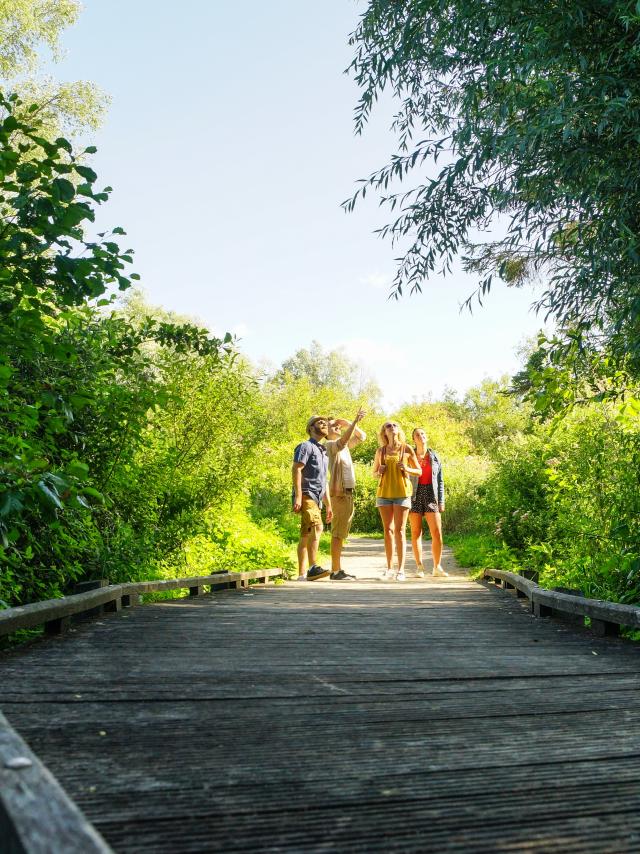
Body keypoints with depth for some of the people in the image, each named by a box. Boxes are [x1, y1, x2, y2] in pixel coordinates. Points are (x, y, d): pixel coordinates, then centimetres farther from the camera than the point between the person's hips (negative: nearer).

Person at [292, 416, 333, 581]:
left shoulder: (323, 451, 27)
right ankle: (312, 567, -32)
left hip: (316, 499, 9)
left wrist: (328, 505, 25)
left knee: (306, 536, 6)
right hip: (306, 495, -9)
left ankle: (302, 575, 5)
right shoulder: (306, 446, 1)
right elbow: (296, 469, -11)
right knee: (316, 527, -25)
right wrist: (298, 496, -21)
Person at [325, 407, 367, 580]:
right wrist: (356, 421, -26)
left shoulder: (344, 446, 19)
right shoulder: (329, 445, -6)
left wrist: (349, 423, 12)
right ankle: (335, 571, -10)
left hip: (348, 492, 9)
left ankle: (338, 570, 14)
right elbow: (343, 440, -27)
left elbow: (362, 436, 25)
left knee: (341, 533, 10)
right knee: (338, 533, -10)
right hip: (340, 492, -9)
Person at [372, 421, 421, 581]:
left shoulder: (406, 449, 3)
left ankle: (401, 569, -6)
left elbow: (419, 471, 7)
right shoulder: (381, 451, 8)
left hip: (402, 492, -2)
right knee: (388, 530, 4)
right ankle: (389, 567, 10)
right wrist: (379, 472, -5)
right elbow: (374, 473, 18)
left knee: (399, 530, -6)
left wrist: (407, 469, -12)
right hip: (384, 492, 2)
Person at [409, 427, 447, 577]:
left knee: (437, 533, -6)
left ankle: (437, 567, 4)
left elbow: (440, 480, 10)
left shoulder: (434, 457, 10)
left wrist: (441, 501, 3)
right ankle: (420, 567, 5)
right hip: (414, 495, -1)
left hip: (431, 495, 1)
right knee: (416, 532, 0)